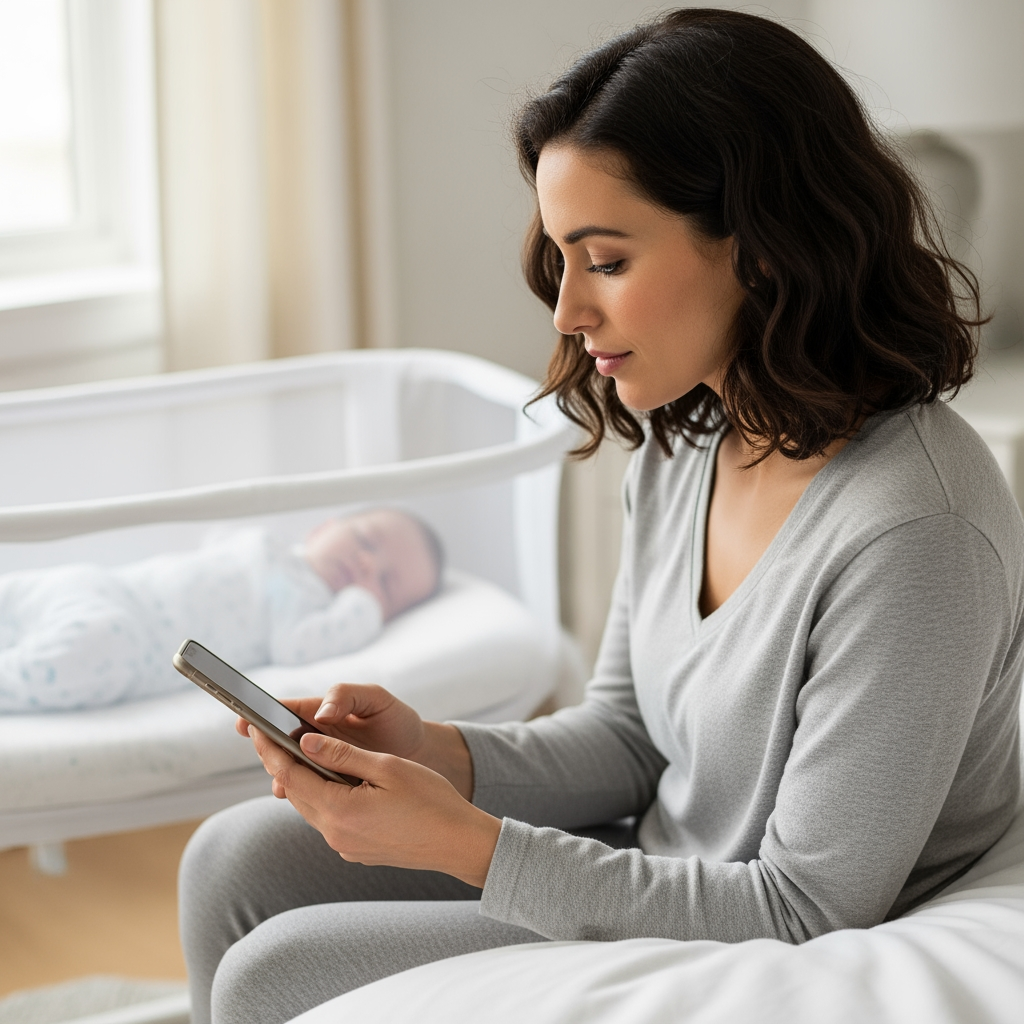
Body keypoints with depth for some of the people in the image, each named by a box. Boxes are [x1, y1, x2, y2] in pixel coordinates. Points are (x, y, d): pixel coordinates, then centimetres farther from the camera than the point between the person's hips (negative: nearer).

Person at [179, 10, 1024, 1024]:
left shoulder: (912, 532, -30)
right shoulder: (682, 445, -2)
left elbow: (806, 915, -26)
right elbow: (625, 742, 8)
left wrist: (462, 841, -28)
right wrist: (429, 753, -12)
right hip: (653, 881, 8)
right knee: (234, 862, 5)